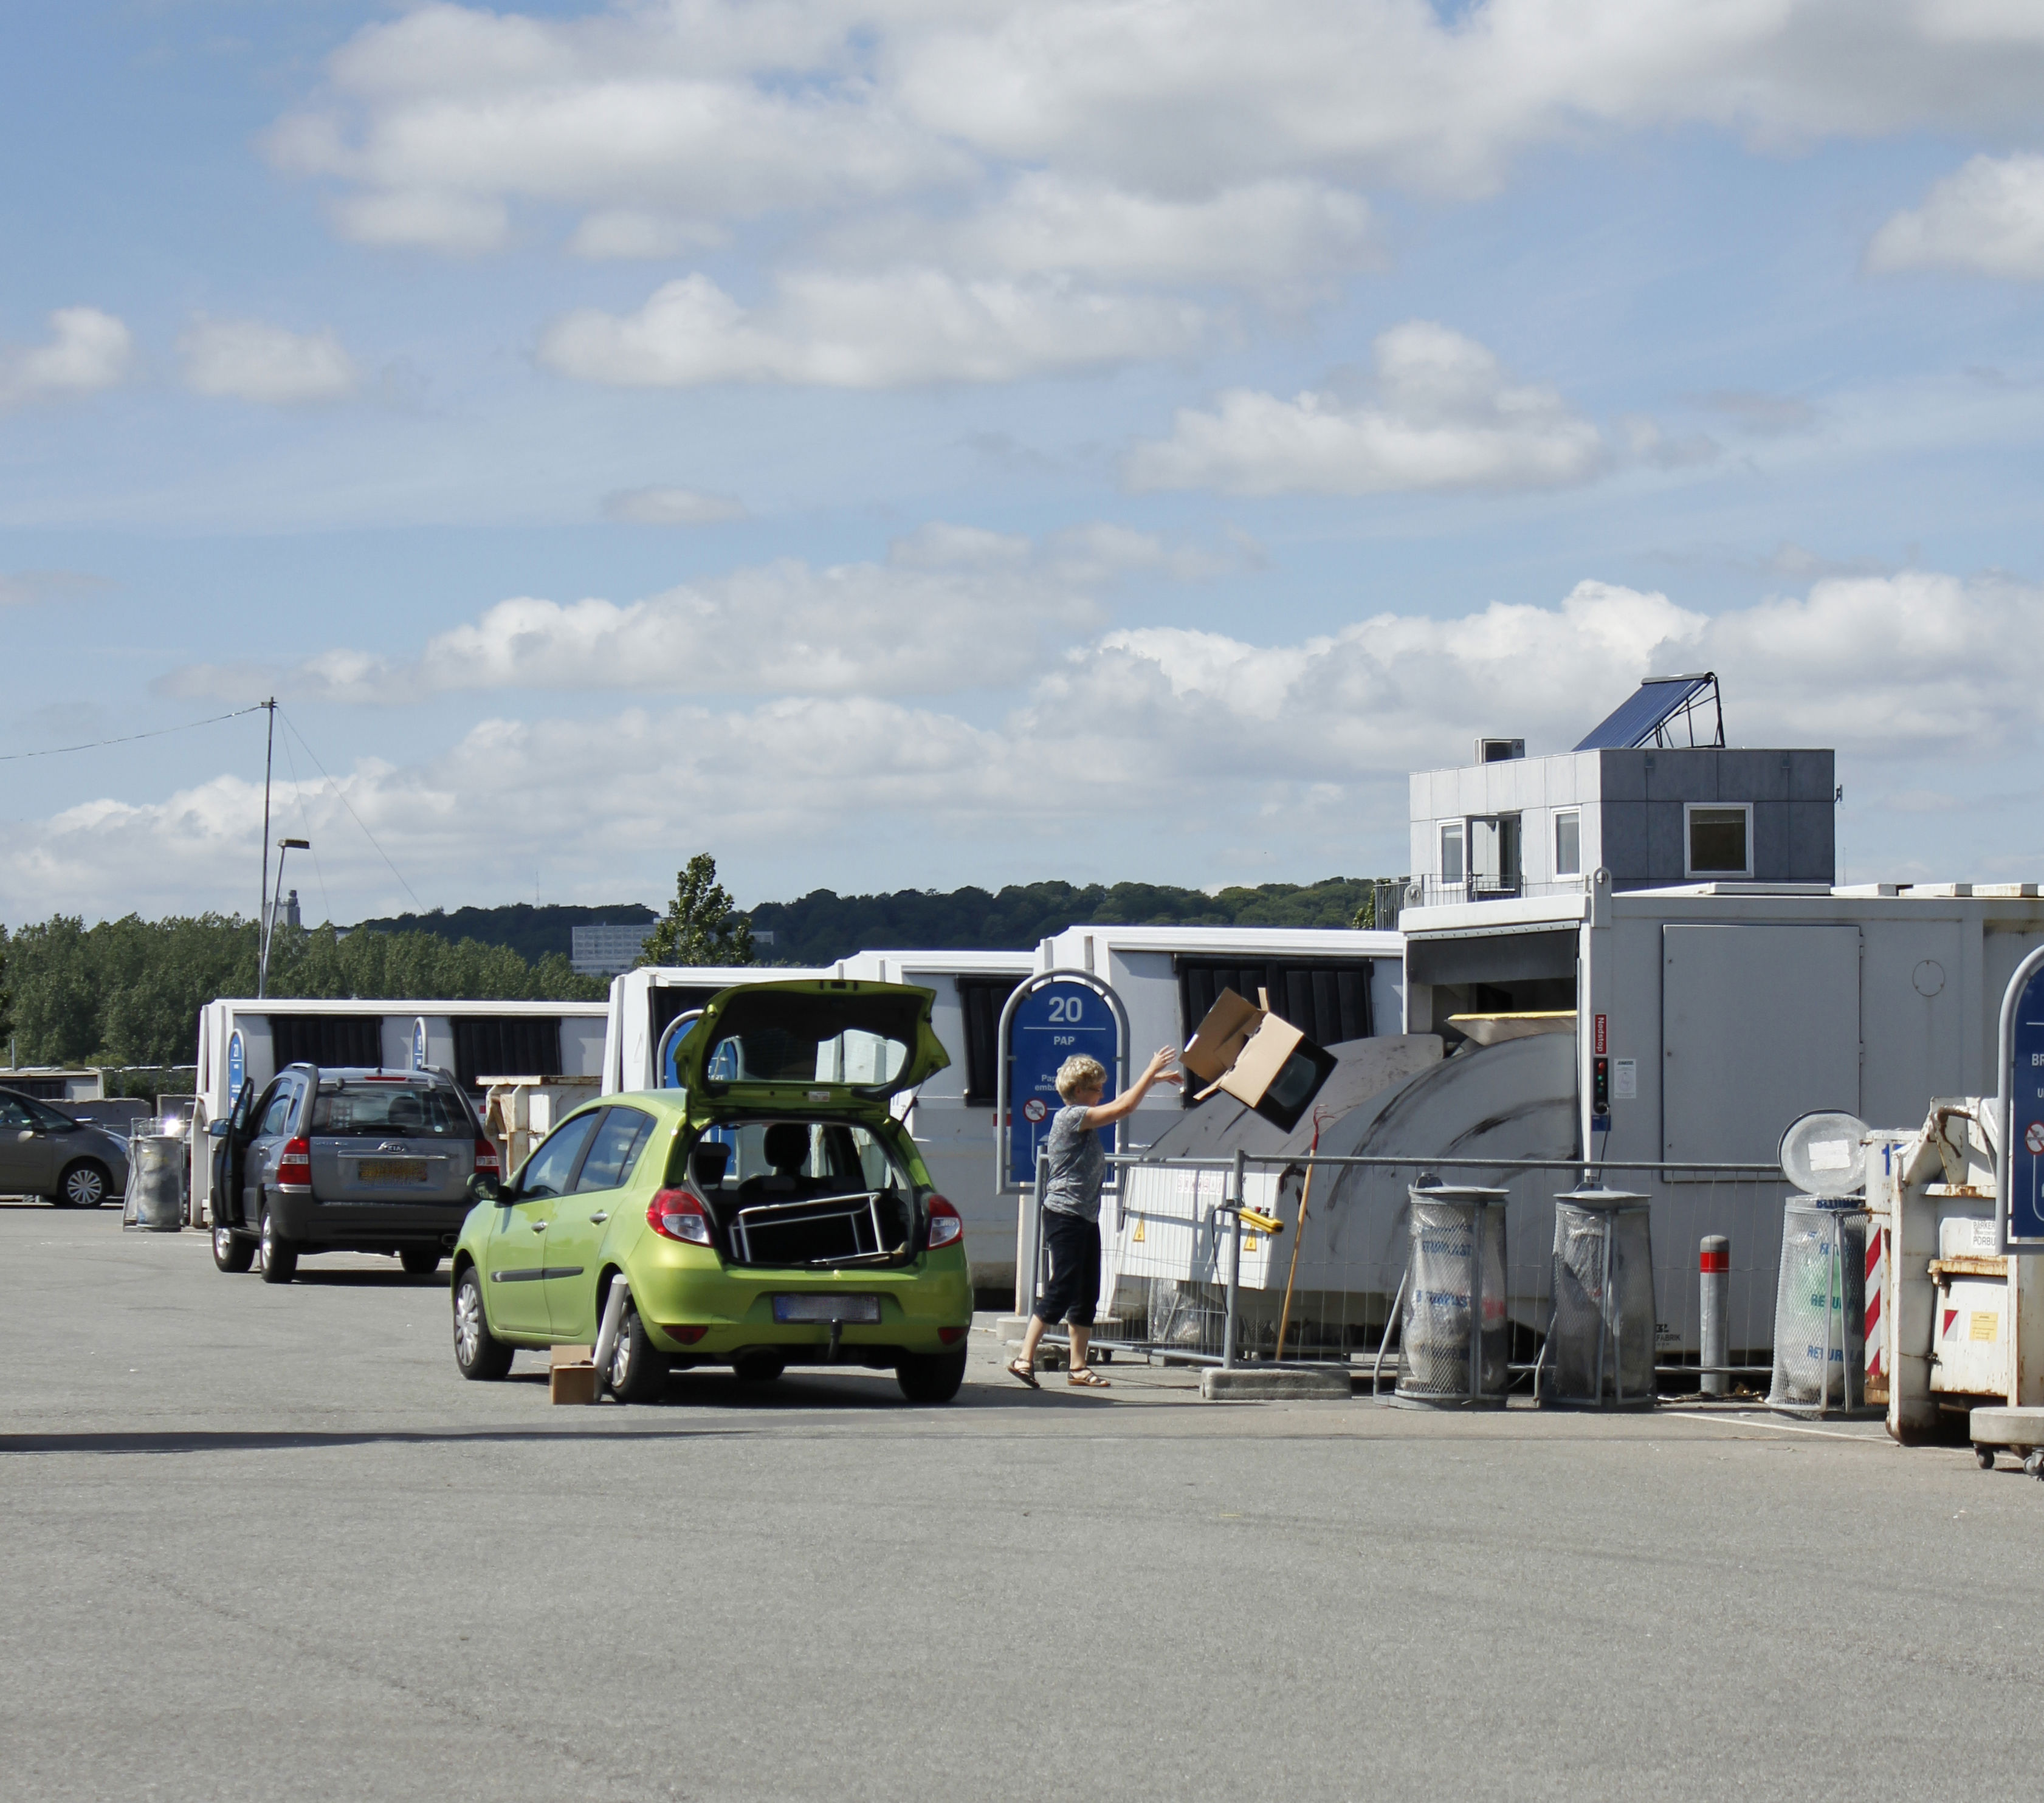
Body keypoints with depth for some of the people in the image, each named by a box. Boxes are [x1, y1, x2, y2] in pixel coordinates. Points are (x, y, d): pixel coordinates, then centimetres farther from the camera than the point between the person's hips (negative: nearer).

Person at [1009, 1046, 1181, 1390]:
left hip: (1086, 1218, 10)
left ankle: (1079, 1368, 10)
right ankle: (1025, 1358, -13)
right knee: (1061, 1291, -13)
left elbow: (1121, 1103, 31)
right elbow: (1125, 1107, -17)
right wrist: (1153, 1071, -9)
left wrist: (1156, 1078, 26)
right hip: (1065, 1216, -10)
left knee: (1086, 1294, 8)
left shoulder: (1083, 1119, 16)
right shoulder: (1071, 1117, -12)